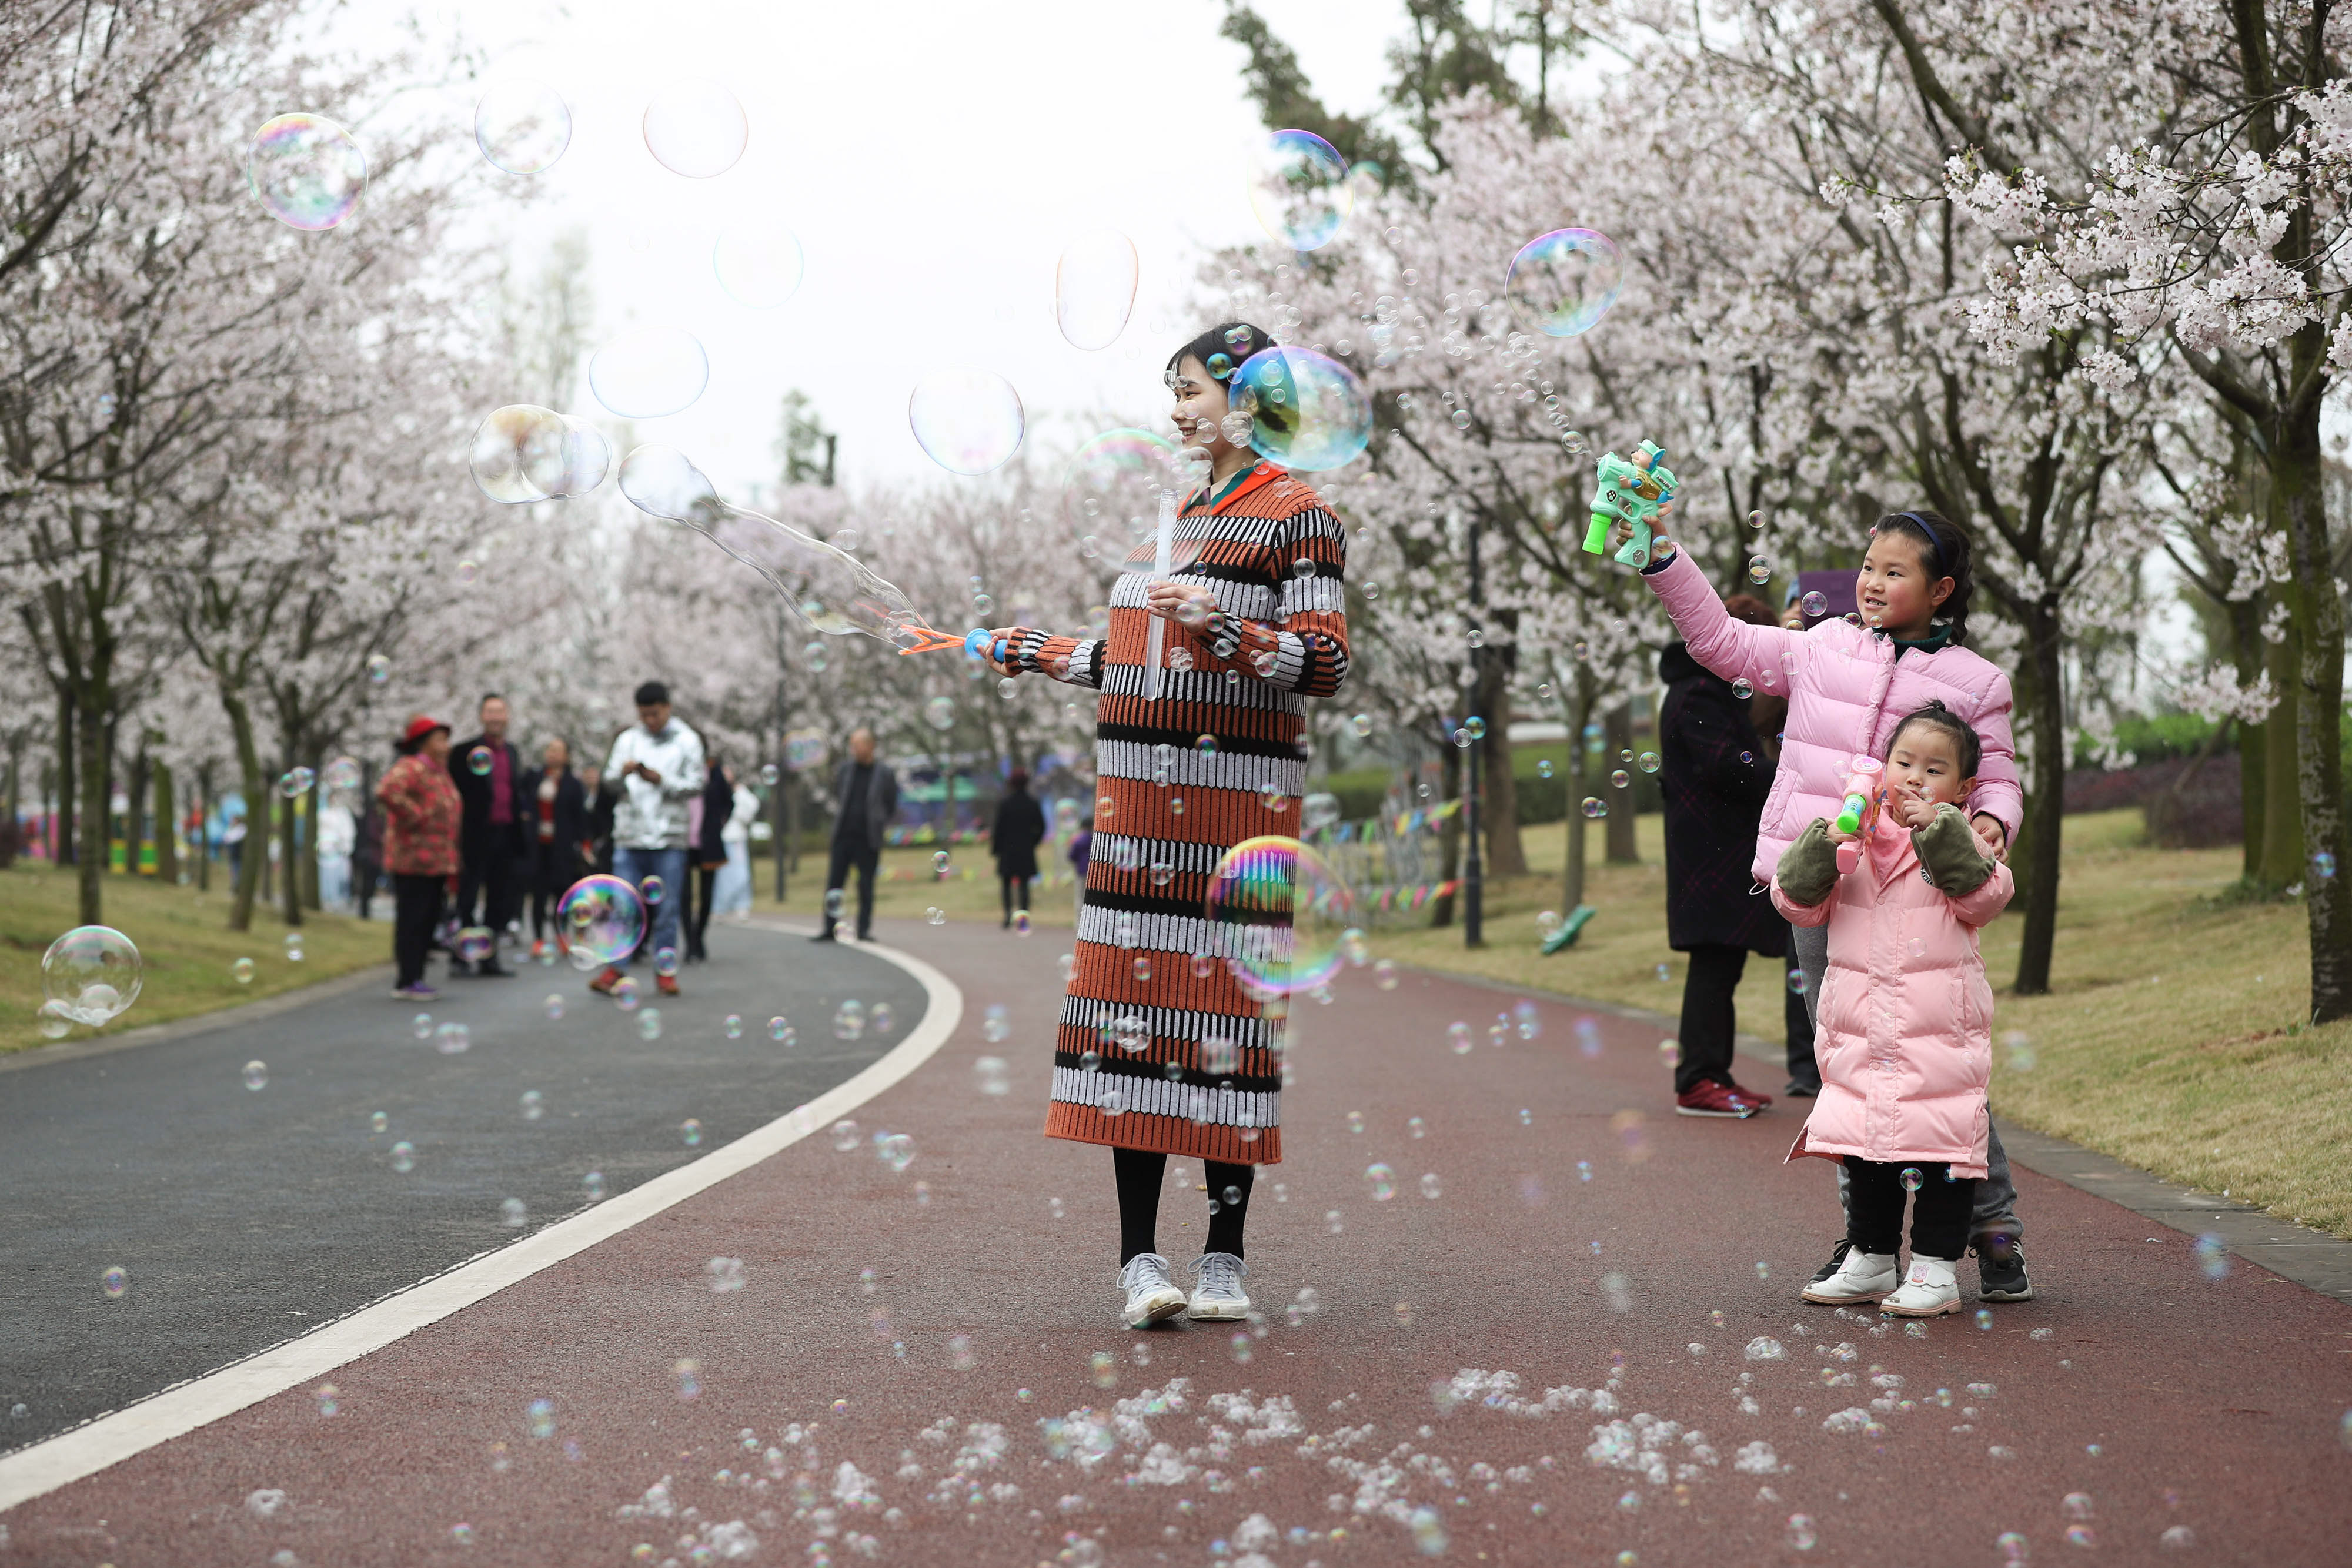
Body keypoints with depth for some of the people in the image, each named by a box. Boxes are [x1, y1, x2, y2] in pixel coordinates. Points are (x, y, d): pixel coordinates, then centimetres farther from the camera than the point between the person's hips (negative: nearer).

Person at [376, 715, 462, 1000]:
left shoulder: (440, 773, 18)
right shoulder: (410, 768, -12)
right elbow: (386, 791, -30)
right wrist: (416, 817, -21)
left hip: (438, 862, 9)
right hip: (414, 860, -9)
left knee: (429, 920, 11)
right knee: (412, 920, -7)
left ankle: (415, 979, 17)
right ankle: (407, 982, -5)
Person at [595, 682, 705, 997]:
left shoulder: (687, 741, 6)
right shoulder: (628, 740, 11)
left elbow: (694, 786, 1)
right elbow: (609, 784, 8)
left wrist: (661, 780, -12)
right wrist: (623, 773, -13)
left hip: (669, 840, -1)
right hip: (630, 837, 1)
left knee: (666, 908, 0)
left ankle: (665, 971, 6)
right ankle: (616, 968, 2)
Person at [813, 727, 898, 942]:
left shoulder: (884, 773, -2)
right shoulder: (846, 767, 5)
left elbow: (891, 807, 7)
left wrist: (878, 827, 4)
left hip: (868, 841, -3)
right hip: (843, 836, 3)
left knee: (866, 886, 1)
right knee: (834, 882, 0)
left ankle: (864, 929, 9)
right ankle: (830, 929, 5)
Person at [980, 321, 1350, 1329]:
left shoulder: (1296, 517, -2)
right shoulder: (1182, 518, 21)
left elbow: (1326, 663, -9)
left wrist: (1223, 624, -23)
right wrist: (1026, 653, 30)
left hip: (1236, 805, -7)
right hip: (1142, 803, 7)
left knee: (1222, 1013, -6)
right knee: (1130, 1008, 0)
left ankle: (1224, 1255, 2)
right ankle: (1139, 1257, 2)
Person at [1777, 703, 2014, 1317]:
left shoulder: (1958, 844, 0)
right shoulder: (1853, 839, 8)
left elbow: (1986, 897, -17)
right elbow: (1798, 902, 5)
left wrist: (1939, 830, -21)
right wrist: (1822, 846, -11)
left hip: (1940, 1034, -4)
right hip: (1859, 1032, 4)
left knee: (1940, 1146, -3)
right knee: (1864, 1147, 12)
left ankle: (1936, 1268, 6)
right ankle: (1871, 1260, 26)